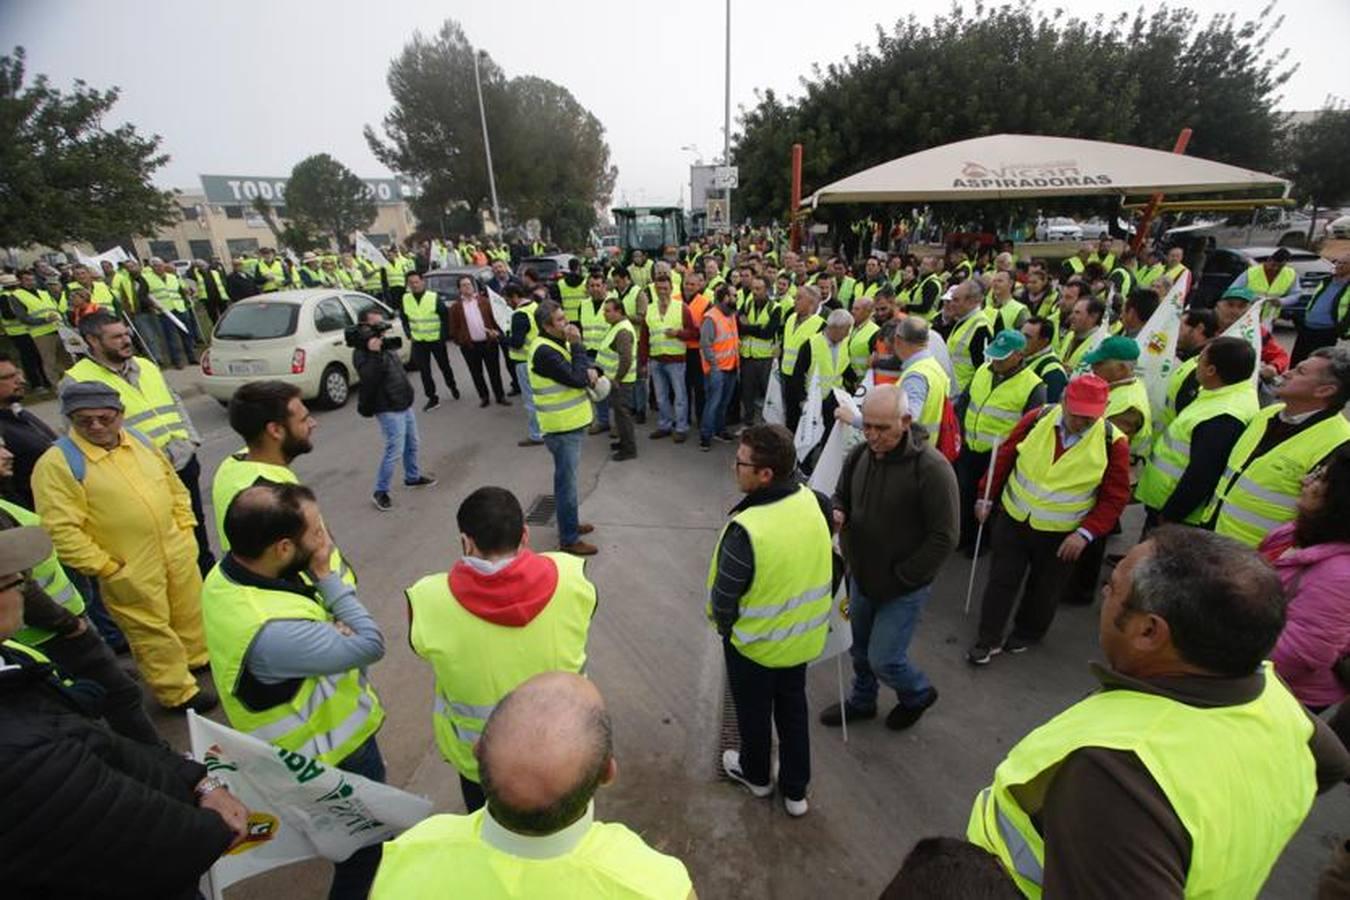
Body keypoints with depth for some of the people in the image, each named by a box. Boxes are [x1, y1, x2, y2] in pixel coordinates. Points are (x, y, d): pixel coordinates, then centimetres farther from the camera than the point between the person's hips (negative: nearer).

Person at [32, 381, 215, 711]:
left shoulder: (140, 440, 2)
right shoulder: (57, 463, -16)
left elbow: (175, 486, 13)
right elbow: (62, 530, -17)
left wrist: (185, 528, 7)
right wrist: (104, 567, -17)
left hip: (177, 550, 5)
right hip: (128, 568, -5)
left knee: (190, 610, 22)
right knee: (151, 629, 9)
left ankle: (199, 656, 46)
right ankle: (178, 691, 25)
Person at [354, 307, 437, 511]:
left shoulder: (385, 346, 10)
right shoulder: (362, 353, -16)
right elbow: (368, 379, -30)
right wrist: (374, 354, -35)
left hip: (404, 404, 9)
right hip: (388, 410, -9)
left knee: (412, 444, 20)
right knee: (395, 451, -6)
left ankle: (412, 476, 40)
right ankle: (380, 491, 8)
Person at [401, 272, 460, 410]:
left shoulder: (435, 297, -12)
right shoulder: (405, 299, -1)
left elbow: (445, 317, -6)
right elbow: (404, 319, 12)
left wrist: (443, 334, -11)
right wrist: (409, 333, 3)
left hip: (436, 340, -3)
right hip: (418, 342, 3)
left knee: (444, 366, 13)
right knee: (424, 371, 2)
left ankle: (452, 386, 40)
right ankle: (432, 398, 12)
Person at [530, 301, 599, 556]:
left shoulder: (558, 343, 9)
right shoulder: (545, 352, -22)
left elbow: (582, 373, 14)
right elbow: (577, 379, -26)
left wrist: (589, 370, -10)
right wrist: (577, 345, -19)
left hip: (572, 422, 10)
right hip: (563, 427, -10)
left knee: (567, 477, 21)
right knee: (566, 481, 0)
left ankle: (569, 522, 37)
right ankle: (568, 539, 11)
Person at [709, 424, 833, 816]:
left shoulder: (746, 530, -36)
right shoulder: (813, 501, -17)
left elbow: (723, 598, -22)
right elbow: (816, 566, 0)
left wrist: (724, 627, -1)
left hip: (755, 643, -5)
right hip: (803, 636, 5)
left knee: (754, 711, 23)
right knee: (793, 707, 26)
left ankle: (756, 775, 50)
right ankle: (795, 790, 45)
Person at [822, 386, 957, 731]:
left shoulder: (932, 468, -25)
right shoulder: (860, 454, -7)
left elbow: (943, 538, -20)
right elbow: (841, 495, 10)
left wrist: (900, 578, -16)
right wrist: (837, 513, -15)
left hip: (903, 588, -6)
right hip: (861, 576, 6)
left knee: (883, 659, 4)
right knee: (861, 648, 22)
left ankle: (918, 694, 38)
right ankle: (862, 702, 49)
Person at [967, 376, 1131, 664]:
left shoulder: (1113, 442, -15)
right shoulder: (1036, 419, -12)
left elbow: (1115, 497, -9)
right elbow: (1004, 459, -1)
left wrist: (1086, 533, -18)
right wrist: (986, 497, 2)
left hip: (1061, 535, -1)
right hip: (1014, 520, 1)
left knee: (1044, 589, 18)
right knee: (1001, 580, 9)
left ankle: (1028, 633, 43)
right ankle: (989, 639, 24)